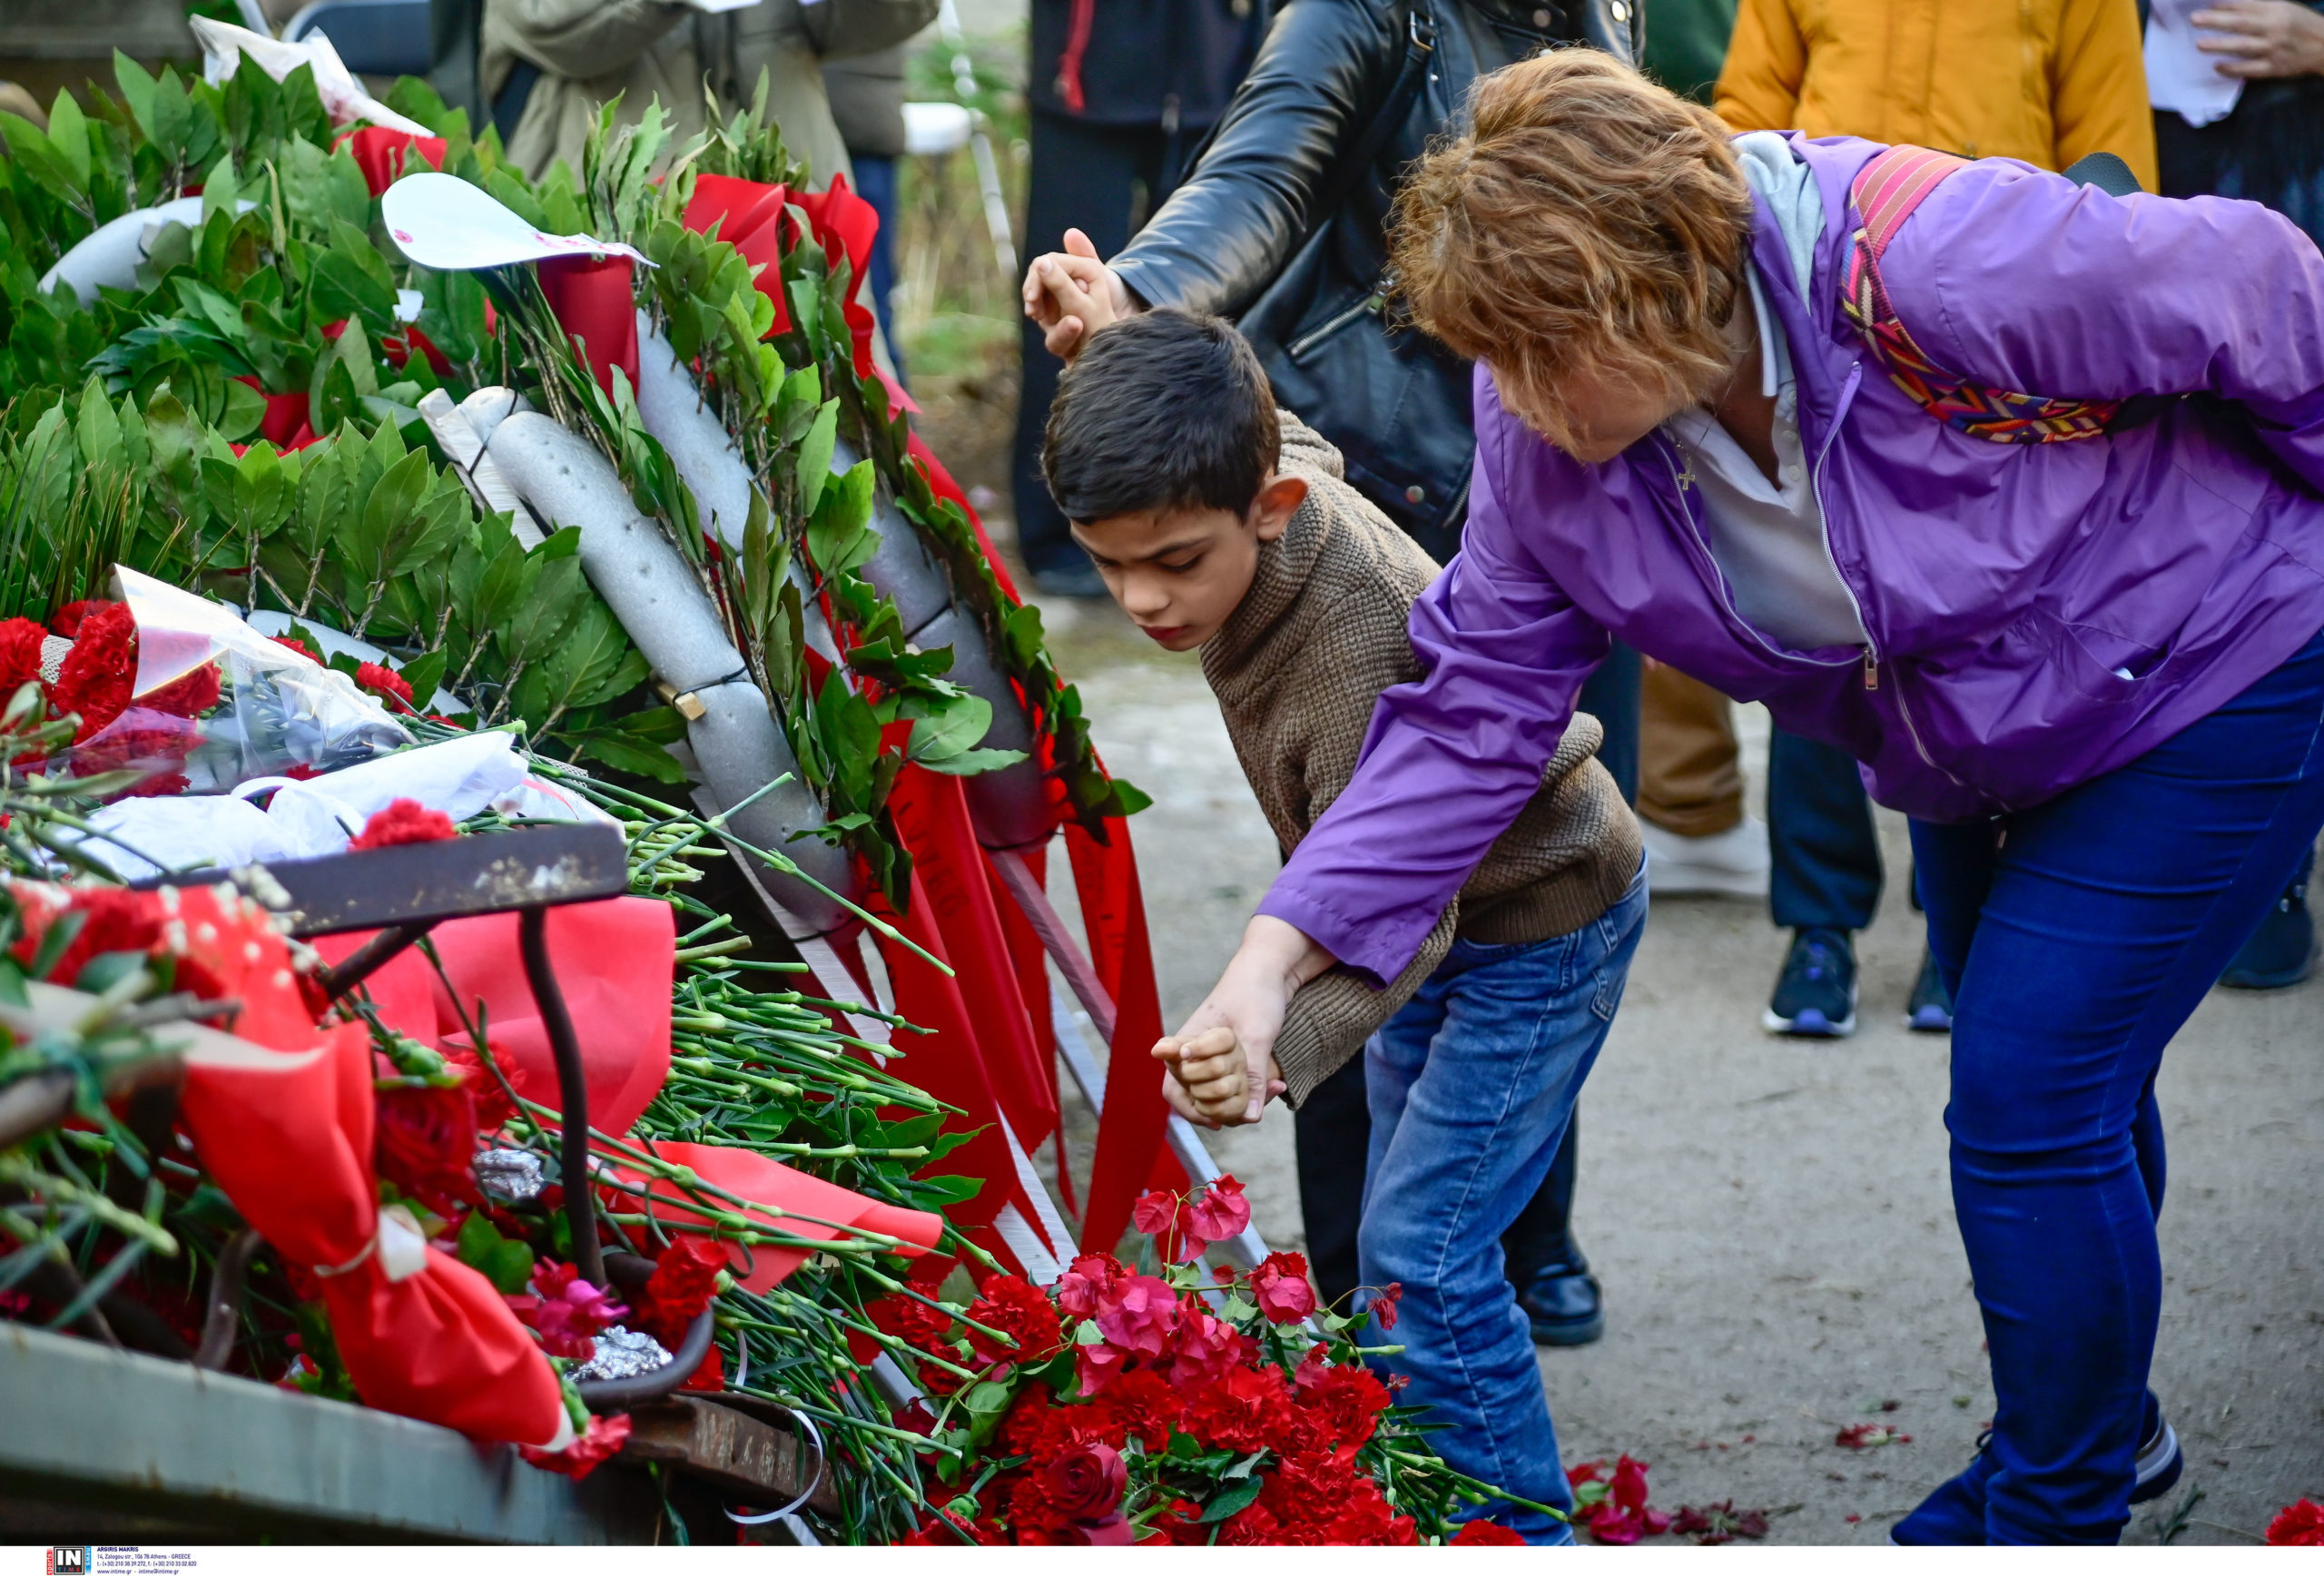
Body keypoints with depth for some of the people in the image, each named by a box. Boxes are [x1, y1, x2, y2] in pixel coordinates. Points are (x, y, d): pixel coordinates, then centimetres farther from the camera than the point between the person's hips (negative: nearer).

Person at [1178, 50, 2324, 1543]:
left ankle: (2052, 1511, 9)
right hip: (1983, 756, 7)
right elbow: (1474, 706, -14)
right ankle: (2102, 1428, 46)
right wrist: (1276, 955, -23)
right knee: (2056, 1093, 21)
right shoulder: (1546, 438, -19)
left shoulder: (1935, 269, -39)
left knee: (2030, 1103, -11)